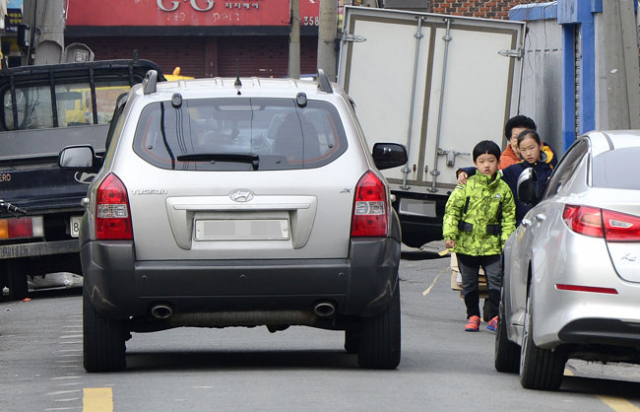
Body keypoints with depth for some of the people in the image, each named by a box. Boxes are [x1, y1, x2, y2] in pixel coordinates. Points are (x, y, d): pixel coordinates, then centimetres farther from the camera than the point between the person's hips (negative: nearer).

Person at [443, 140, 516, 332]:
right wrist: (449, 234, -12)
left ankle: (495, 317, 6)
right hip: (466, 243, 0)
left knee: (496, 281, -5)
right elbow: (452, 210, -1)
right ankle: (473, 316, 21)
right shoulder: (466, 186, -1)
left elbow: (508, 217, 8)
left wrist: (507, 241, -2)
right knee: (469, 283, 8)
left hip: (491, 245, 0)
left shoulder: (503, 189, 4)